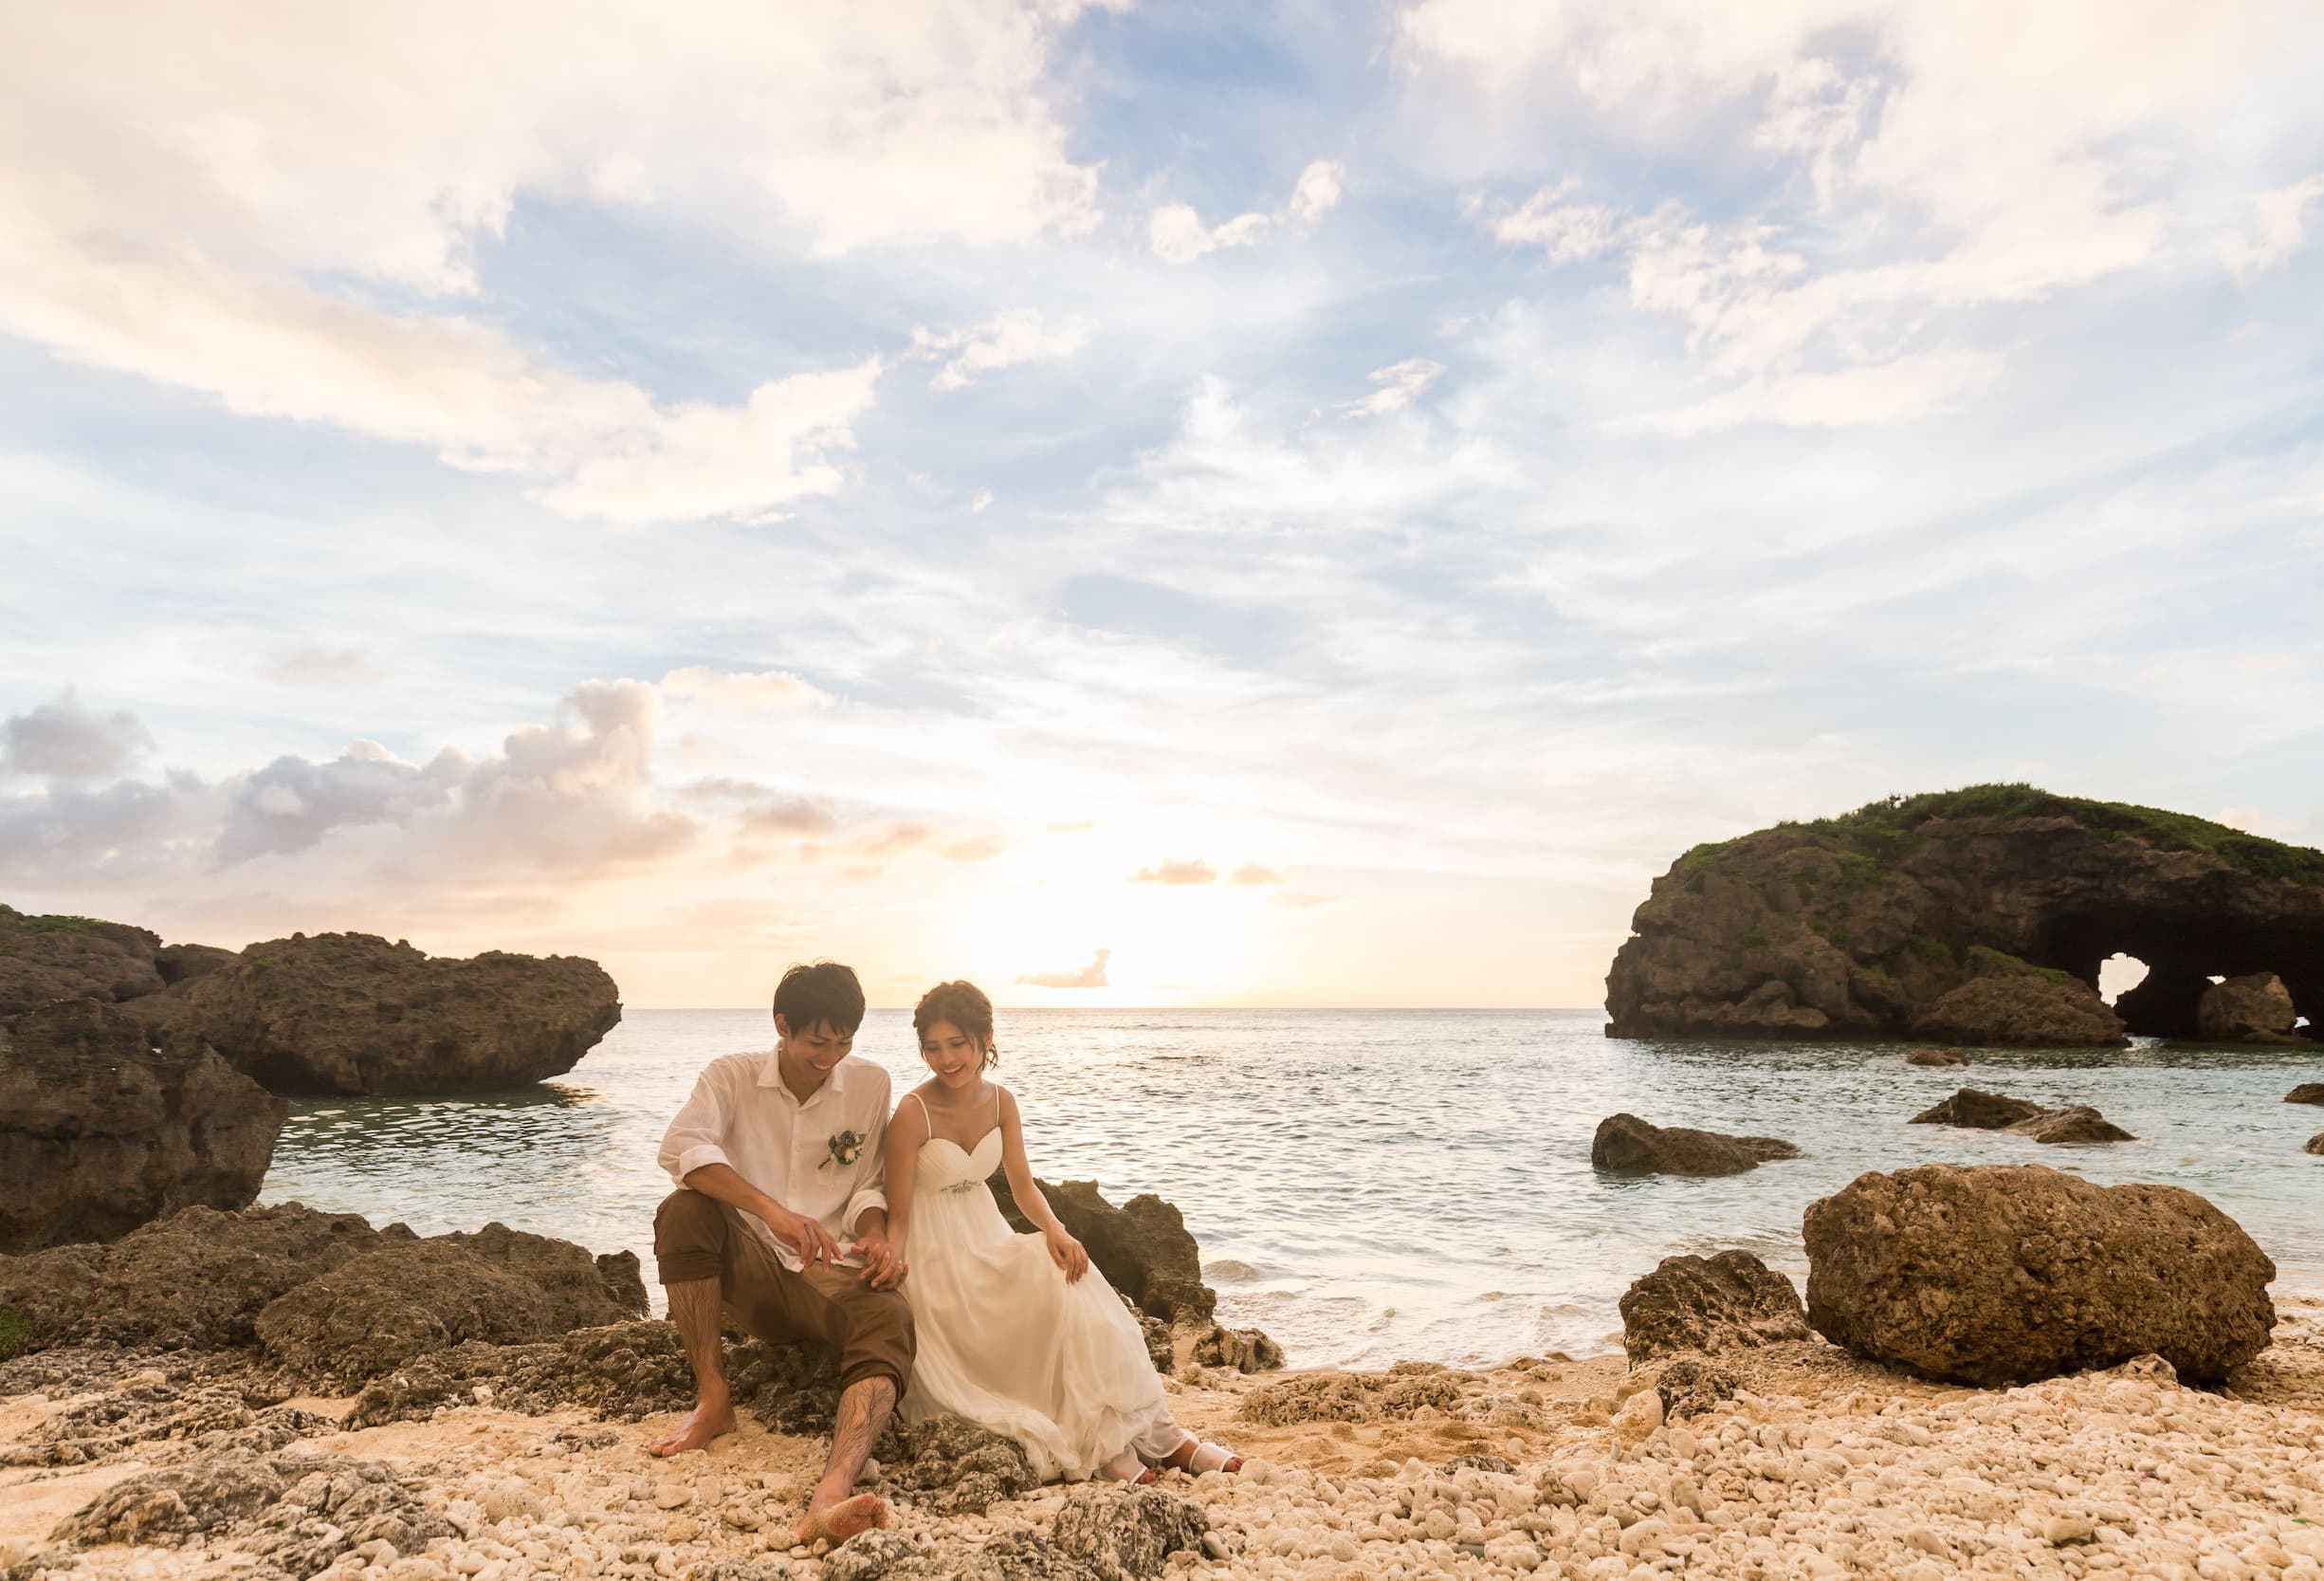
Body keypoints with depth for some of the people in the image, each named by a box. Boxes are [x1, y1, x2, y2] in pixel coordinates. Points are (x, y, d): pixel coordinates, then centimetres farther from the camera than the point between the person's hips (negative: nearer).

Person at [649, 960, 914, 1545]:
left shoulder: (871, 1084, 5)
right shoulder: (732, 1076, 0)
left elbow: (866, 1185, 10)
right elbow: (680, 1146, -20)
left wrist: (876, 1239, -14)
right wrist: (771, 1211, -33)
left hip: (832, 1272, 0)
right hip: (750, 1269, 1)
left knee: (890, 1318, -34)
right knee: (683, 1210, -30)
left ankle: (832, 1495, -59)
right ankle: (712, 1400, -19)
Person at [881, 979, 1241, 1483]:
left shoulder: (1000, 1102, 1)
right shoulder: (913, 1114, -17)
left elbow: (1023, 1186, 5)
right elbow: (897, 1217, -12)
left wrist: (1054, 1230, -16)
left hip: (985, 1242, 5)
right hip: (934, 1256, -5)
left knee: (1067, 1277, -22)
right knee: (1049, 1293, -26)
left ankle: (1152, 1433, -20)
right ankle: (1098, 1441, -19)